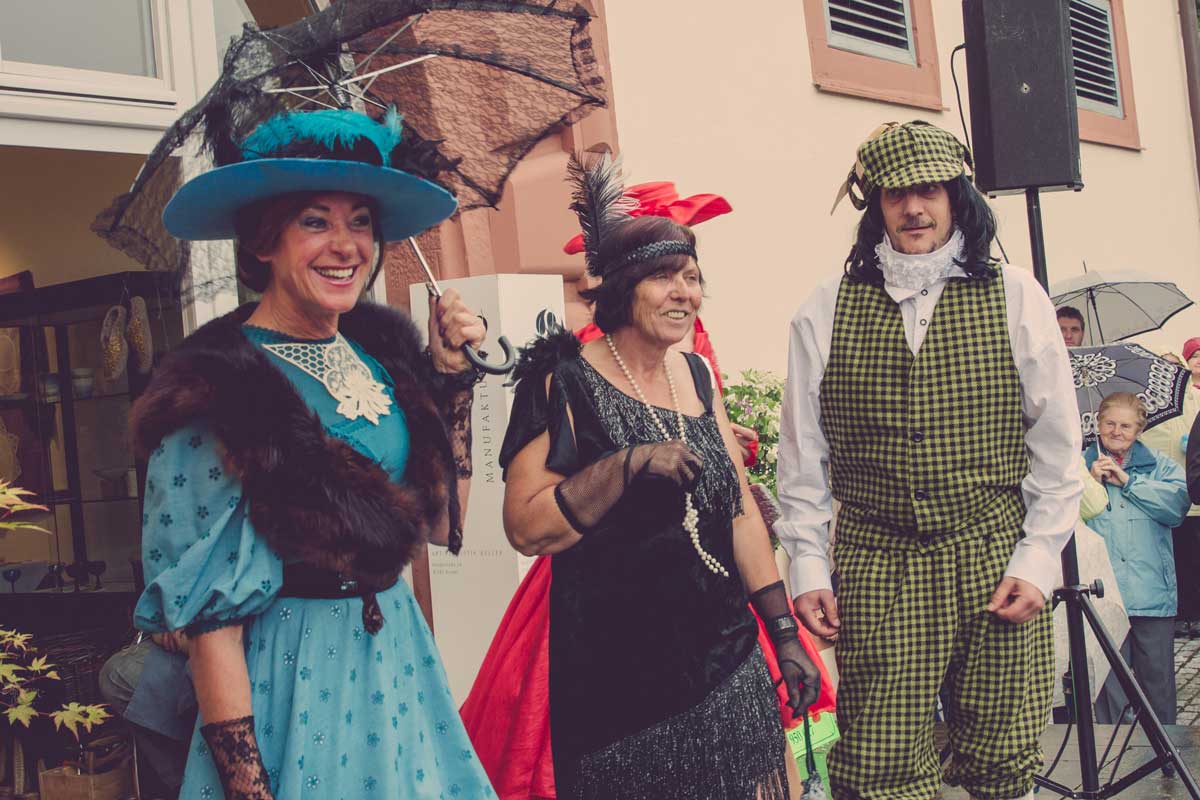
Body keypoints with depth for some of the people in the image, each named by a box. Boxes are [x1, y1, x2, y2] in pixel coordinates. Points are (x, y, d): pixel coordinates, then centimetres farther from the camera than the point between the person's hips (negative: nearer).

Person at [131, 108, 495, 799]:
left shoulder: (382, 352, 2)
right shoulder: (216, 390, -16)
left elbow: (443, 521, 6)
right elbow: (208, 614, -17)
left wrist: (452, 374, 0)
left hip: (400, 656, 6)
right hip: (290, 678, -6)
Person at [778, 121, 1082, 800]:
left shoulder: (1016, 297, 4)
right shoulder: (824, 313, 5)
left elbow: (1058, 446, 5)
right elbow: (802, 456, 8)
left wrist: (1037, 560, -1)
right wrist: (808, 567, 4)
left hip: (997, 566, 0)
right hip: (876, 577, 0)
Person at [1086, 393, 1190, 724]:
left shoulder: (1160, 466, 13)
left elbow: (1178, 504, -7)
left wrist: (1127, 481, -6)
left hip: (1153, 594, 1)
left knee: (1158, 679, 5)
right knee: (1109, 683, 0)